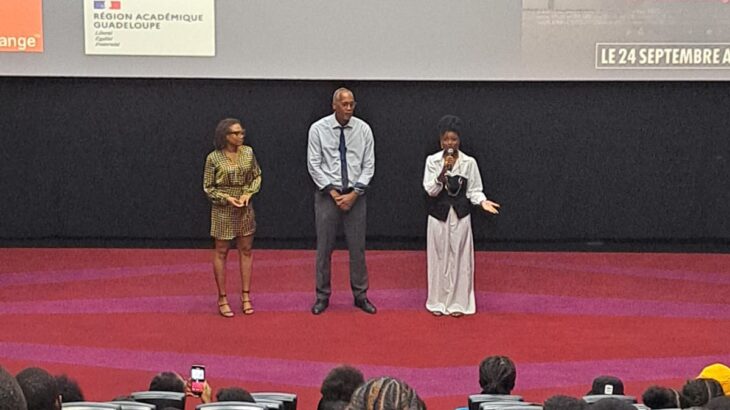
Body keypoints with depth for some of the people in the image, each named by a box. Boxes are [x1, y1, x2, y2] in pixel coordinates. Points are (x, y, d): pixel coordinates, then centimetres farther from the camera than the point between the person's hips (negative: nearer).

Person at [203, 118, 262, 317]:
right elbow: (208, 187, -5)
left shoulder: (248, 152, -2)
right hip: (223, 209, -4)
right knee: (221, 252, 5)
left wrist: (248, 193, -10)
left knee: (246, 250, 8)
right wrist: (227, 198, -17)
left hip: (245, 208, 4)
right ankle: (222, 298, 12)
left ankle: (246, 295, 17)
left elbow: (257, 176, 7)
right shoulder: (214, 158, -12)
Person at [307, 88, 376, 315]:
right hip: (327, 194, -1)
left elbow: (369, 165, -1)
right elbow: (314, 165, -5)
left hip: (355, 195, 1)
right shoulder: (318, 129, -5)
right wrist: (333, 193, -11)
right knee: (324, 248, 4)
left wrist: (353, 194, -10)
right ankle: (322, 296, 14)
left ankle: (360, 295, 16)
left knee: (357, 247, 5)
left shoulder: (363, 129, -1)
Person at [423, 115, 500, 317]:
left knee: (459, 258, 5)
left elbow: (474, 190, 1)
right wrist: (444, 171, -23)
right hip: (438, 215, 0)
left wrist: (482, 201, -18)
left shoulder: (469, 162, -4)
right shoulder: (432, 161, -5)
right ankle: (438, 301, 17)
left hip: (460, 216, 0)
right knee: (439, 258, 6)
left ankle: (458, 302, 15)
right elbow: (430, 190, -10)